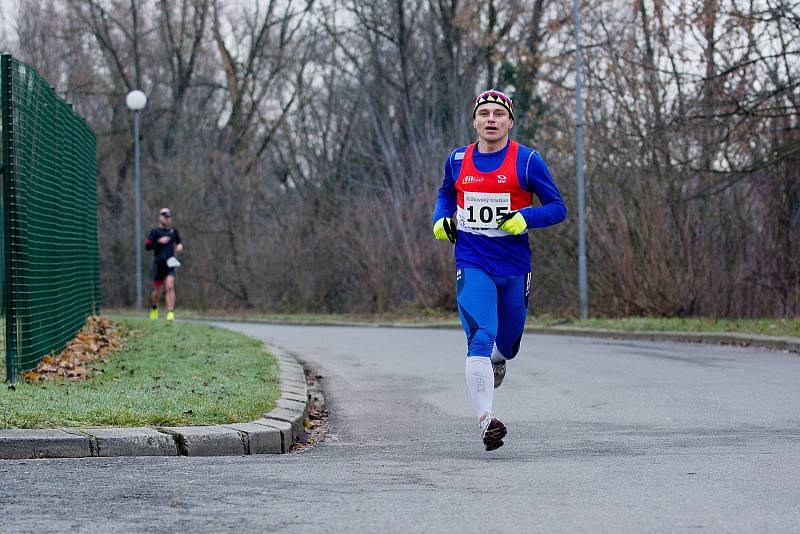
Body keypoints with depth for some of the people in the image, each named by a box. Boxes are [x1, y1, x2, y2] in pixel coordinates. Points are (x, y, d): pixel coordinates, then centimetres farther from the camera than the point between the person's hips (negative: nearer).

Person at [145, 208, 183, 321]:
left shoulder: (173, 231, 10)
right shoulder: (155, 232, -1)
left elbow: (178, 242, 27)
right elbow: (147, 246, -9)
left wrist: (179, 246, 5)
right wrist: (159, 241, -18)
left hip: (170, 264, 1)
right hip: (158, 264, -1)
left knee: (170, 287, -17)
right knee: (157, 290, 10)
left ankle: (171, 313, -20)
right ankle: (154, 308, 39)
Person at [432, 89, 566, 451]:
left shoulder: (527, 161, -4)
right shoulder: (457, 160, 5)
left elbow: (558, 208, -1)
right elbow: (446, 193, 26)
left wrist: (524, 218, -19)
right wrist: (441, 220, 6)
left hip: (514, 268, 0)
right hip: (472, 266, 0)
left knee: (506, 344, 17)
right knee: (481, 338, -21)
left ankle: (497, 359, 56)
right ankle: (486, 420, -24)